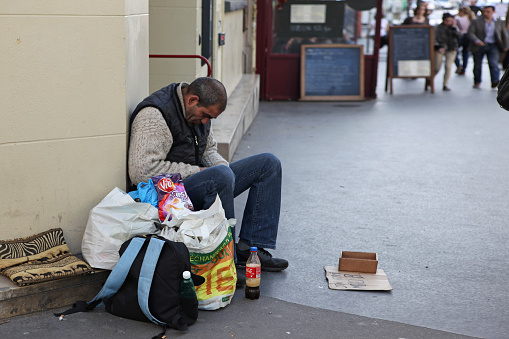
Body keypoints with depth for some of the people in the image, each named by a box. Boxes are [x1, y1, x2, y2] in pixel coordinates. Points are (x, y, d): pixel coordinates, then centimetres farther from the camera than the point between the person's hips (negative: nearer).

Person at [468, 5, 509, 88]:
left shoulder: (499, 23, 12)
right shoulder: (476, 22, 3)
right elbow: (470, 33, -7)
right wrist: (476, 40, -25)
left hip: (493, 46, 0)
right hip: (479, 46, 0)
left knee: (494, 63, -17)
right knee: (477, 65, 7)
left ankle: (495, 82, -24)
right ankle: (477, 82, 25)